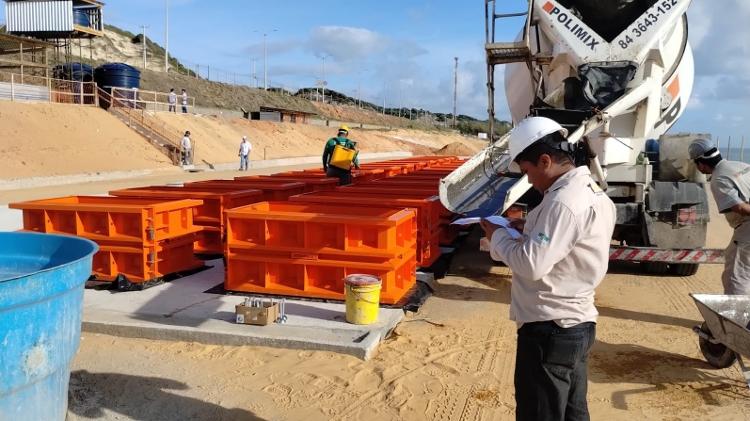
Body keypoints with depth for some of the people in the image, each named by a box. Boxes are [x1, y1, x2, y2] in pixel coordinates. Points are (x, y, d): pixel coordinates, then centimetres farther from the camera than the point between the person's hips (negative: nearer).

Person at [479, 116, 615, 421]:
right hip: (577, 323, 10)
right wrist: (532, 229, 9)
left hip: (550, 329, -10)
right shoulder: (593, 192, 8)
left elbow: (531, 264, -26)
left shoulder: (563, 201, -24)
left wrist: (498, 236, -11)